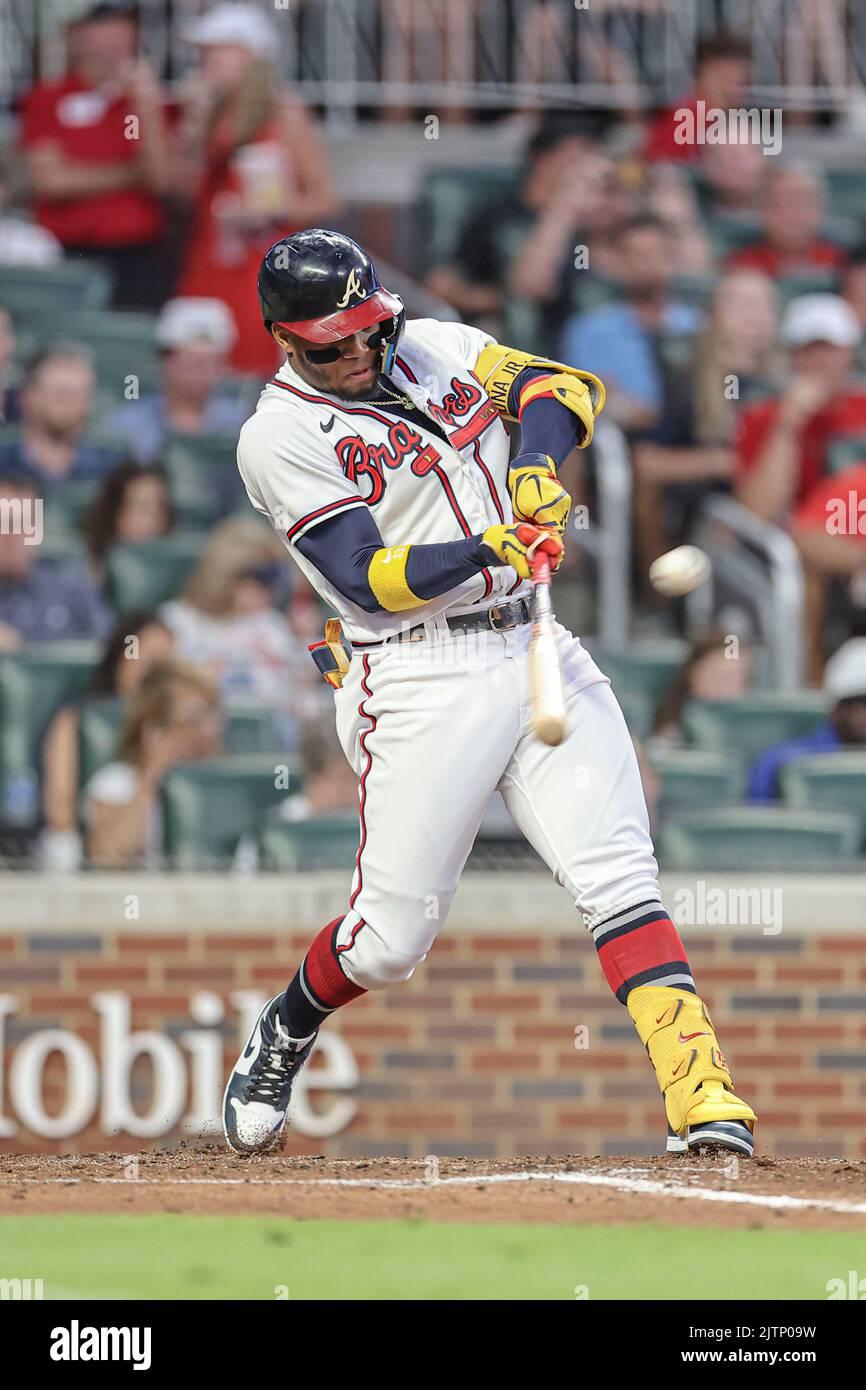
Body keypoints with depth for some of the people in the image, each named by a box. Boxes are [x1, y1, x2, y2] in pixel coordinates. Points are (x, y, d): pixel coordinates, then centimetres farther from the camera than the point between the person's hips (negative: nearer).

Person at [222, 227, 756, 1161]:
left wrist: (535, 470, -12)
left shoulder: (439, 348, 12)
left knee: (616, 875, -9)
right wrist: (490, 549, -27)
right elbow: (368, 580, -15)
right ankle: (284, 1034, 28)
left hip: (537, 654, 5)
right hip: (419, 682, -5)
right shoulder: (282, 436, -6)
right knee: (392, 937, -2)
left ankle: (697, 1092, -17)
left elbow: (563, 386, 7)